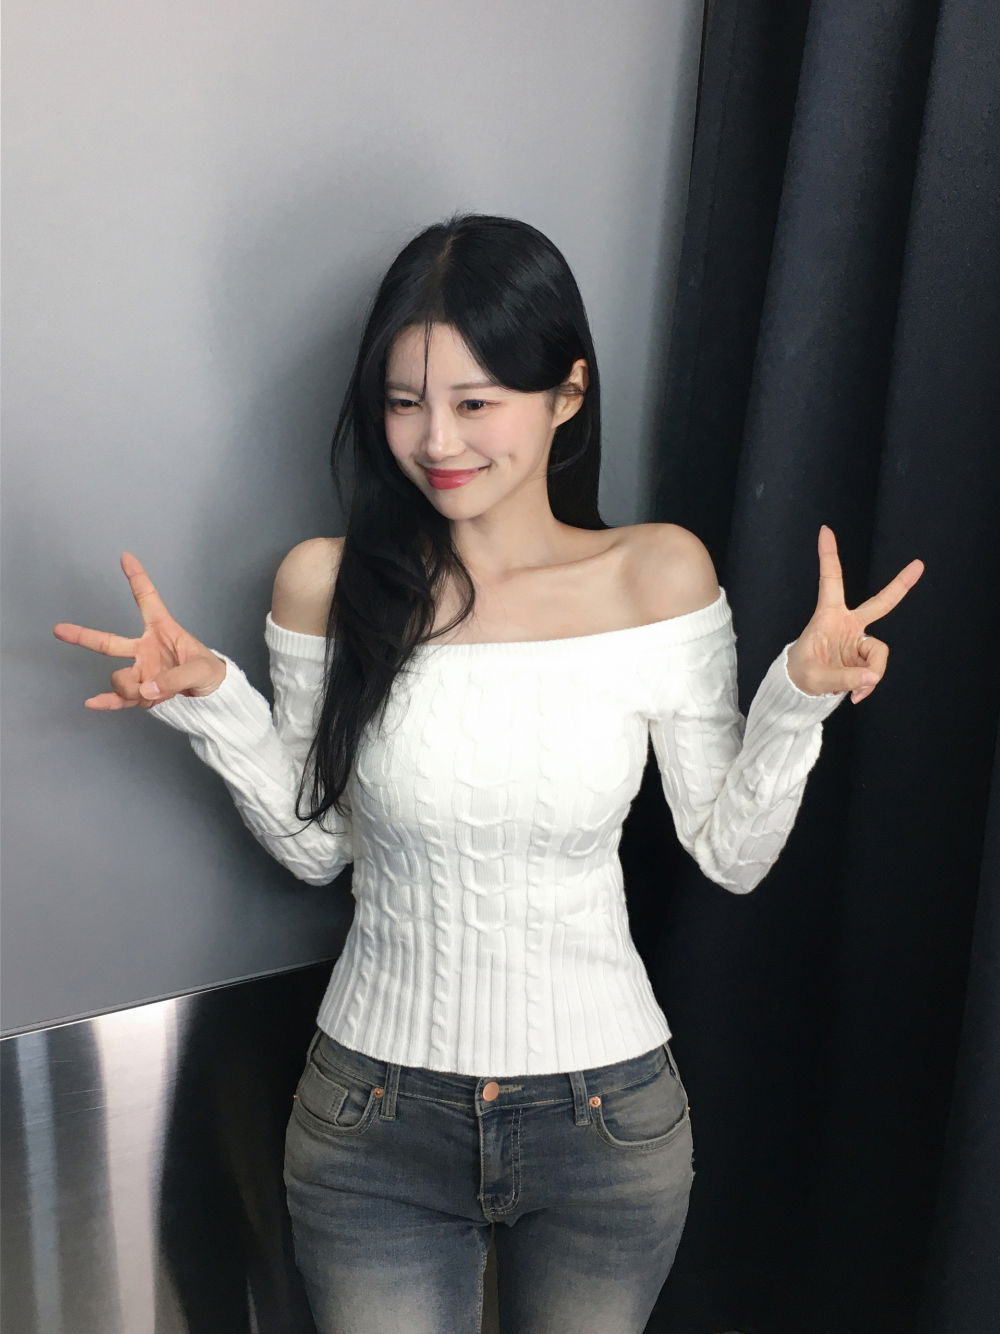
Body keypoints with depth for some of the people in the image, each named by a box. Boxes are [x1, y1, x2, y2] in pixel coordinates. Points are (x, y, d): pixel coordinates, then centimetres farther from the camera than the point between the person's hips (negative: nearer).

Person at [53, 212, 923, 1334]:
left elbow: (732, 855, -5)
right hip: (375, 1117, 0)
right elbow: (316, 847, 0)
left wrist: (800, 696, -19)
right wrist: (214, 705, -13)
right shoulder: (329, 584, -9)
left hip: (605, 1119, 1)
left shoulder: (660, 577, -11)